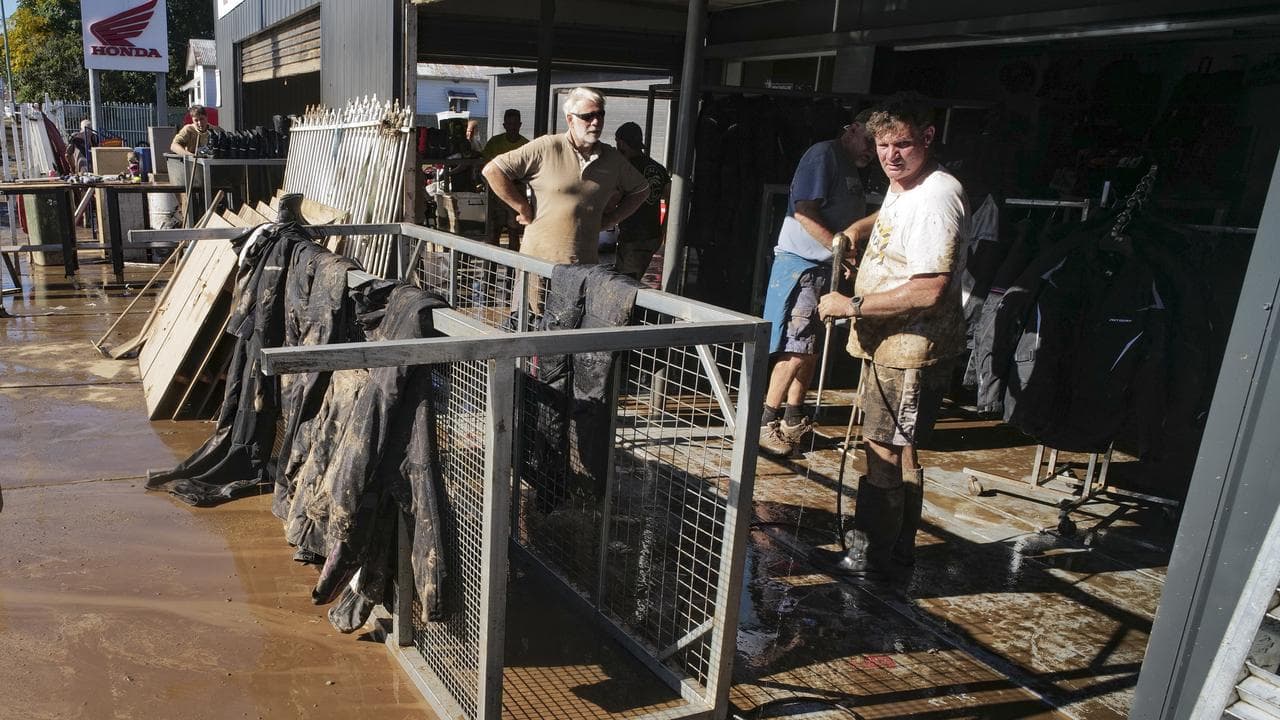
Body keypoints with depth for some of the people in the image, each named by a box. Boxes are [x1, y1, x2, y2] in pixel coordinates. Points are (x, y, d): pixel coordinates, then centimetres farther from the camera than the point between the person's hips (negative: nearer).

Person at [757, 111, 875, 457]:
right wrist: (842, 247, -19)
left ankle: (794, 420, 22)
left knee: (811, 350, 12)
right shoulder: (823, 154, -9)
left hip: (829, 269, 9)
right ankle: (766, 423, -4)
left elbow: (856, 222, 21)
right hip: (801, 263, -9)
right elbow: (804, 211, -18)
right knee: (797, 351, -12)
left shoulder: (852, 170, 20)